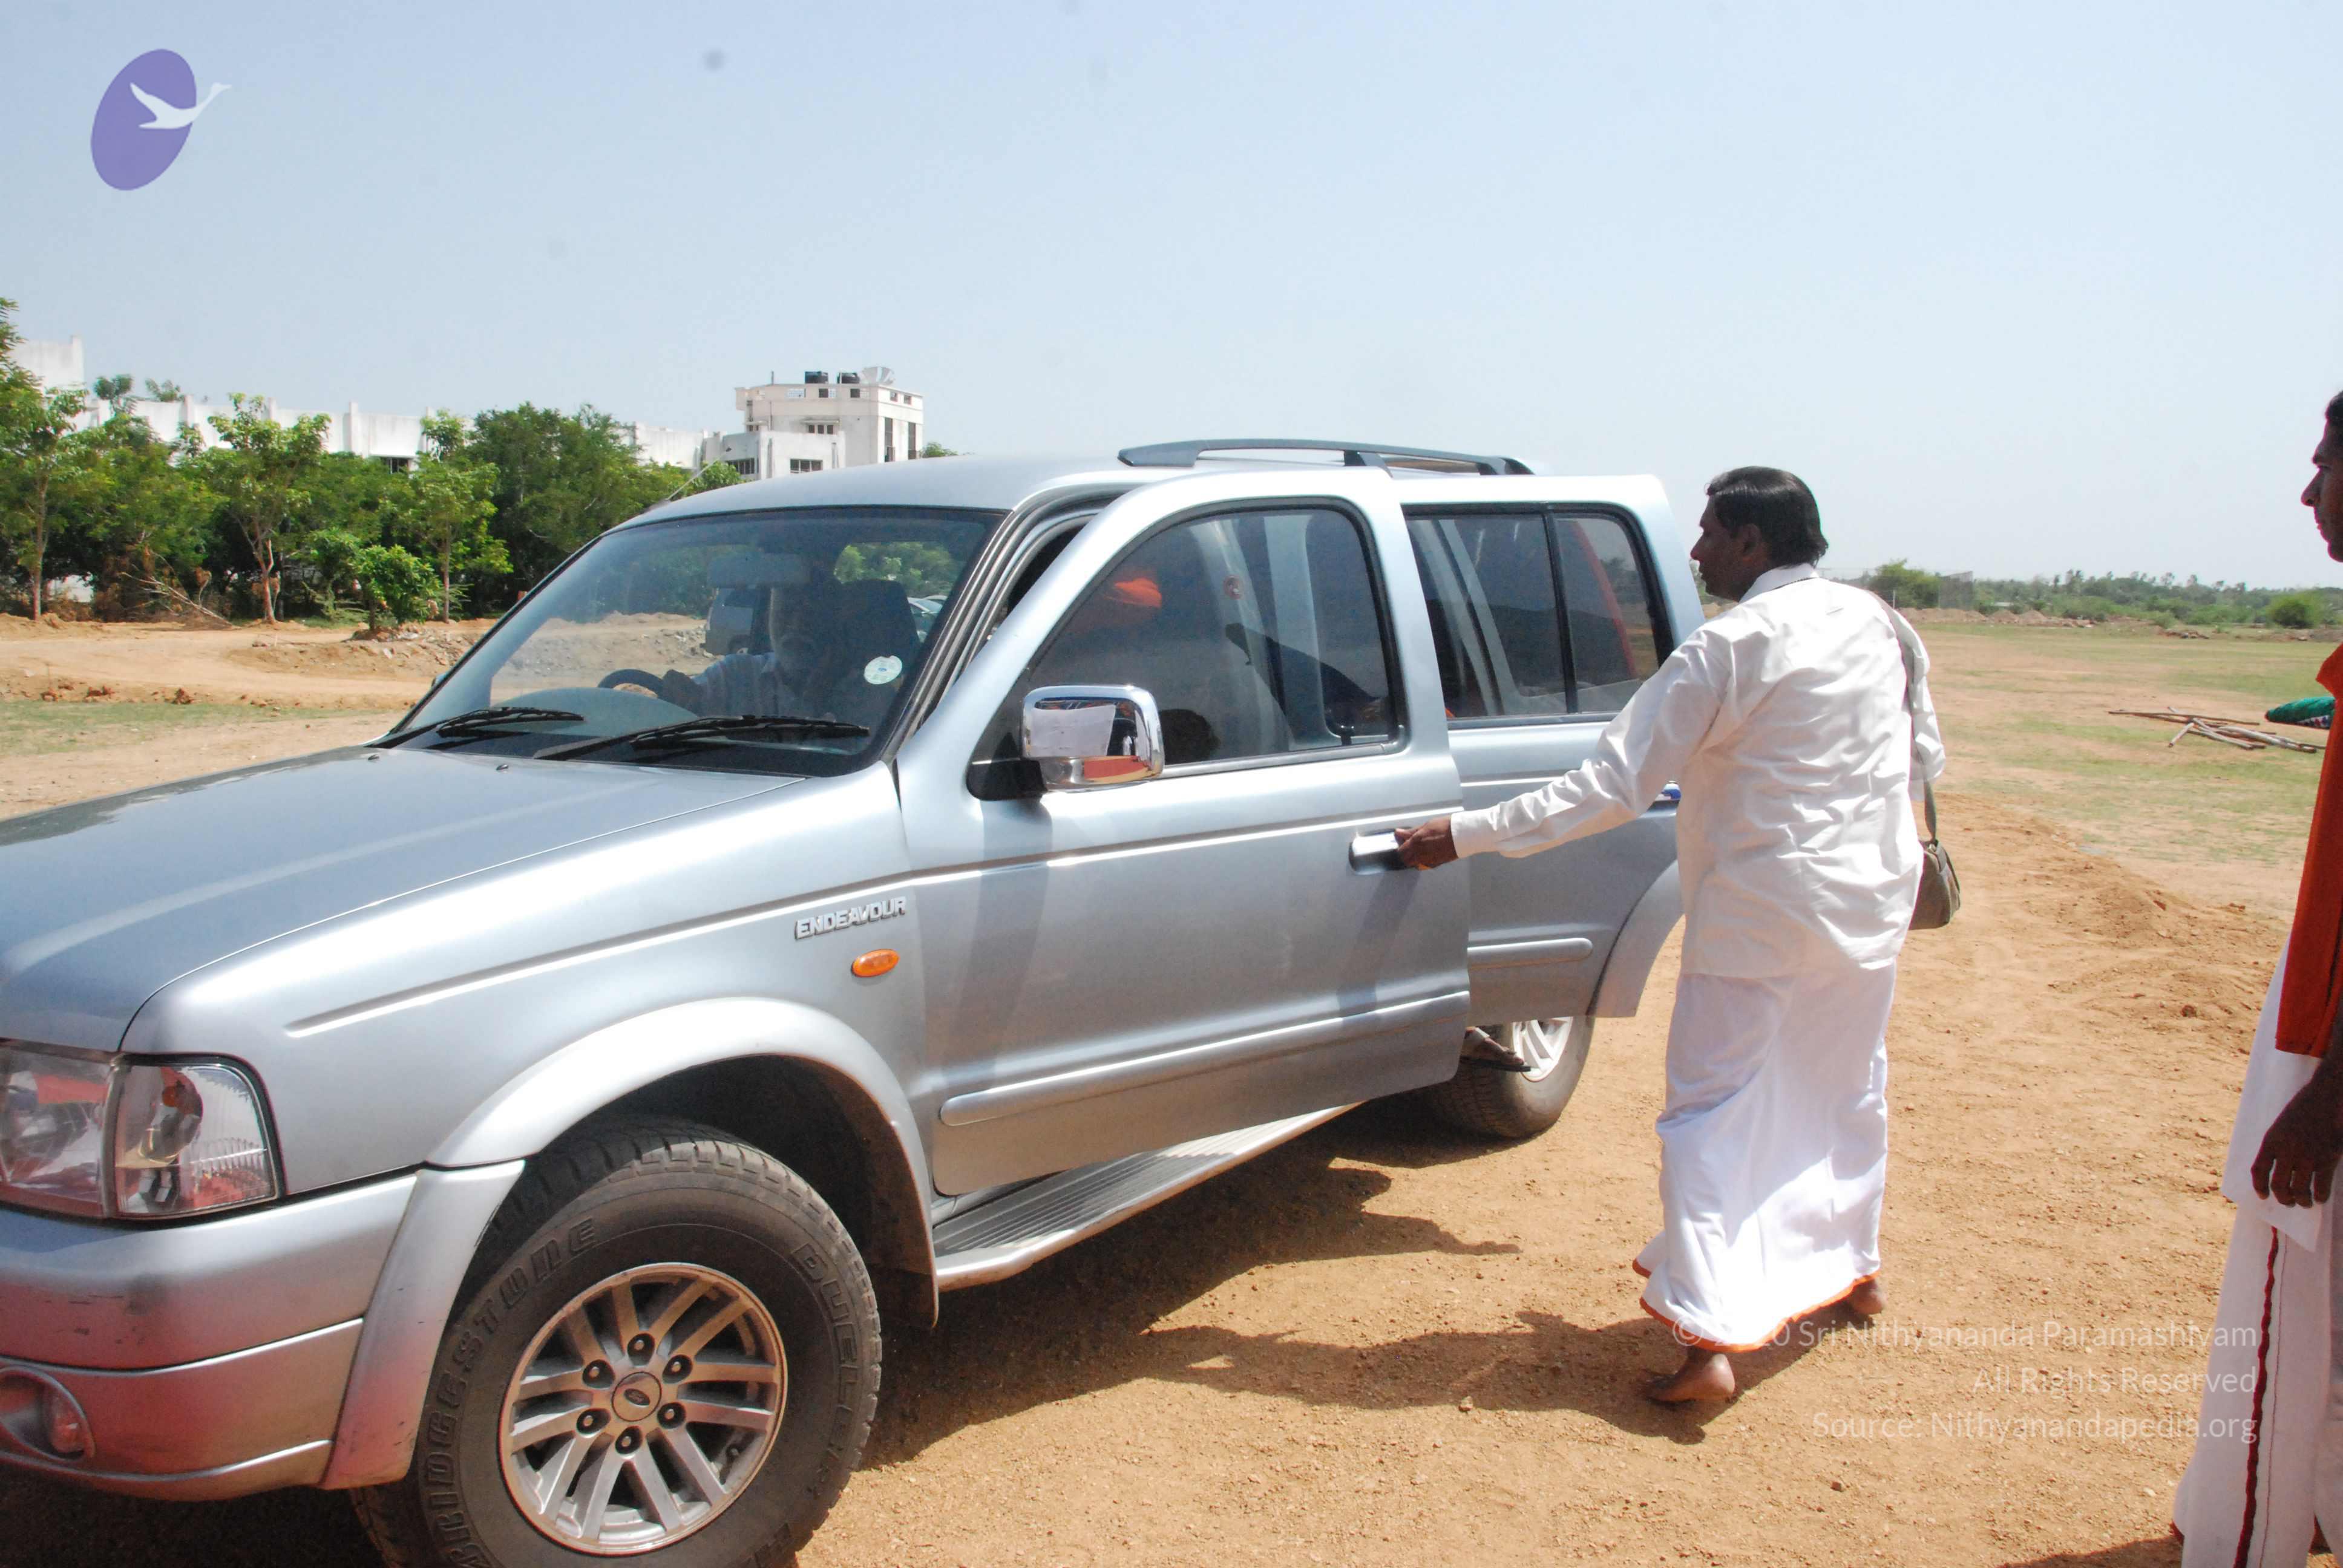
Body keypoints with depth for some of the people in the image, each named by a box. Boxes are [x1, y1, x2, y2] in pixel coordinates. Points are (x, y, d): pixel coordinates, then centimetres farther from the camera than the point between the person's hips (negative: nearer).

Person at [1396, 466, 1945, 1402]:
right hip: (1871, 900, 7)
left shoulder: (1726, 649, -17)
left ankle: (1710, 1334, -8)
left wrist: (1465, 836, -16)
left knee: (1711, 1113, -2)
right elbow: (1922, 756, 16)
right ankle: (1850, 1266, 42)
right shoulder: (1876, 622, 4)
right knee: (1847, 1089, 24)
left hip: (1762, 911, -7)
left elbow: (1611, 789, -20)